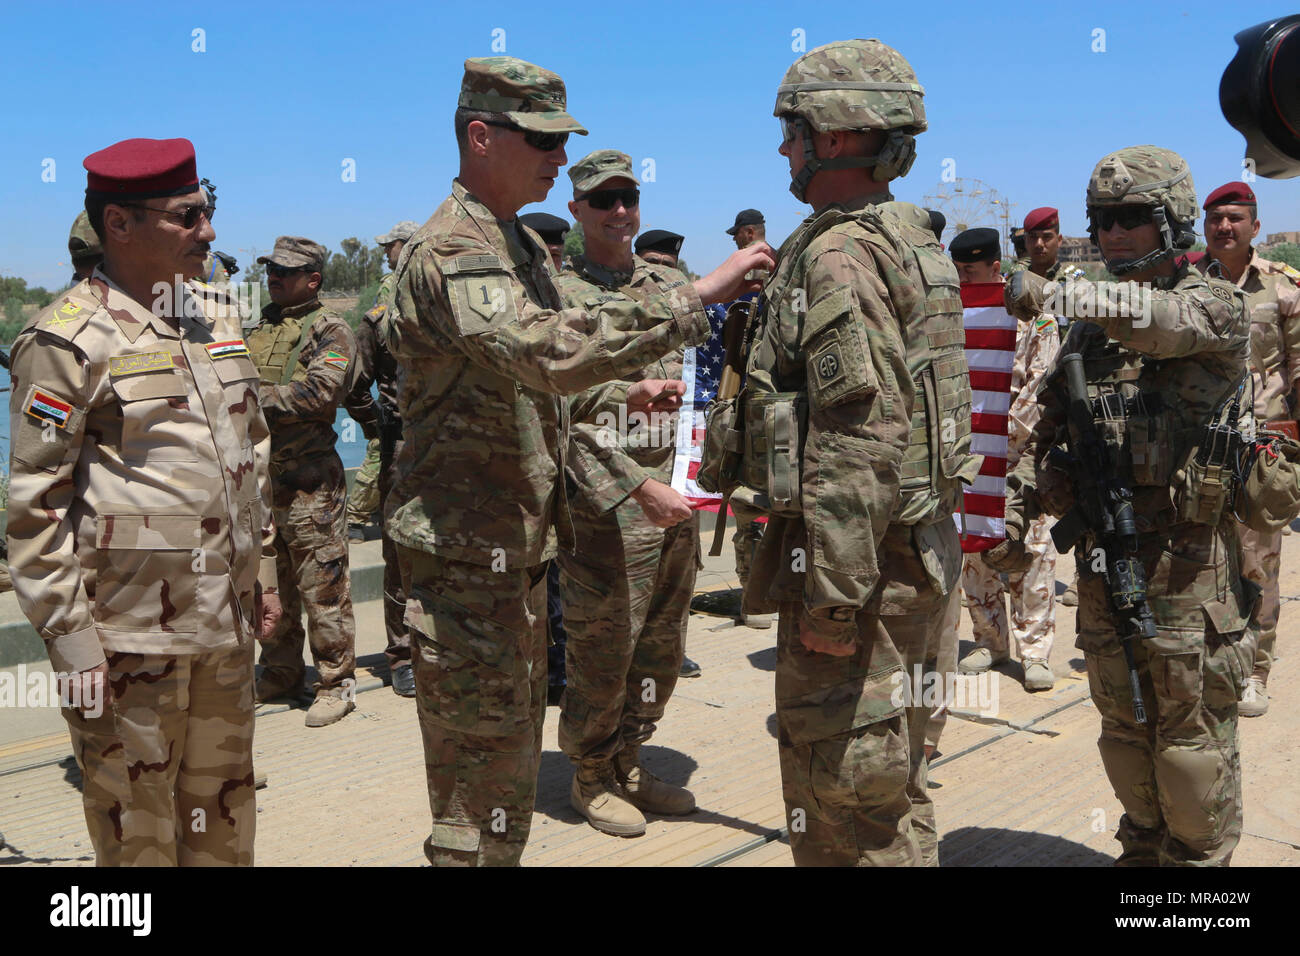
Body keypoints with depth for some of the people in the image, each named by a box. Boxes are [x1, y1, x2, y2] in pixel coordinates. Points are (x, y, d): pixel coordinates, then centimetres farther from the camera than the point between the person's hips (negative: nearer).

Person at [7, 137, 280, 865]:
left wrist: (263, 572, 17)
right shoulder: (69, 340, -10)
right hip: (130, 636, -6)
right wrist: (68, 636, -13)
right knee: (137, 831, 7)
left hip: (228, 626, 7)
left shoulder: (218, 325, 12)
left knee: (224, 819, 17)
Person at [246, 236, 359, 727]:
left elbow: (320, 392, -19)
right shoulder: (257, 329, 19)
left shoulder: (330, 331, -5)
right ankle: (281, 673, 28)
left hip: (308, 480, -7)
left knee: (323, 586, -3)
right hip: (257, 476, 8)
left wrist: (258, 399, -16)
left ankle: (337, 683, 6)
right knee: (271, 585, 15)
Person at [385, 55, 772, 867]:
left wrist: (624, 394, 8)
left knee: (515, 746, 20)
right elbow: (546, 351, -36)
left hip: (521, 546, 10)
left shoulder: (526, 247, 13)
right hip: (466, 552, -10)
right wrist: (694, 300, -34)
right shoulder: (450, 252, -19)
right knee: (481, 765, -1)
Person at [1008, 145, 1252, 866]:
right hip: (1103, 559, 5)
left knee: (1192, 733, 4)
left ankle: (1201, 857, 20)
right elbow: (1047, 428, 14)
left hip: (1188, 561, -5)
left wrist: (1054, 293, -41)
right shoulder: (1088, 326, 11)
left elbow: (1165, 320, -29)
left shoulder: (1216, 304, -5)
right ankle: (1143, 850, 34)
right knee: (1124, 727, 16)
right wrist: (1018, 503, -3)